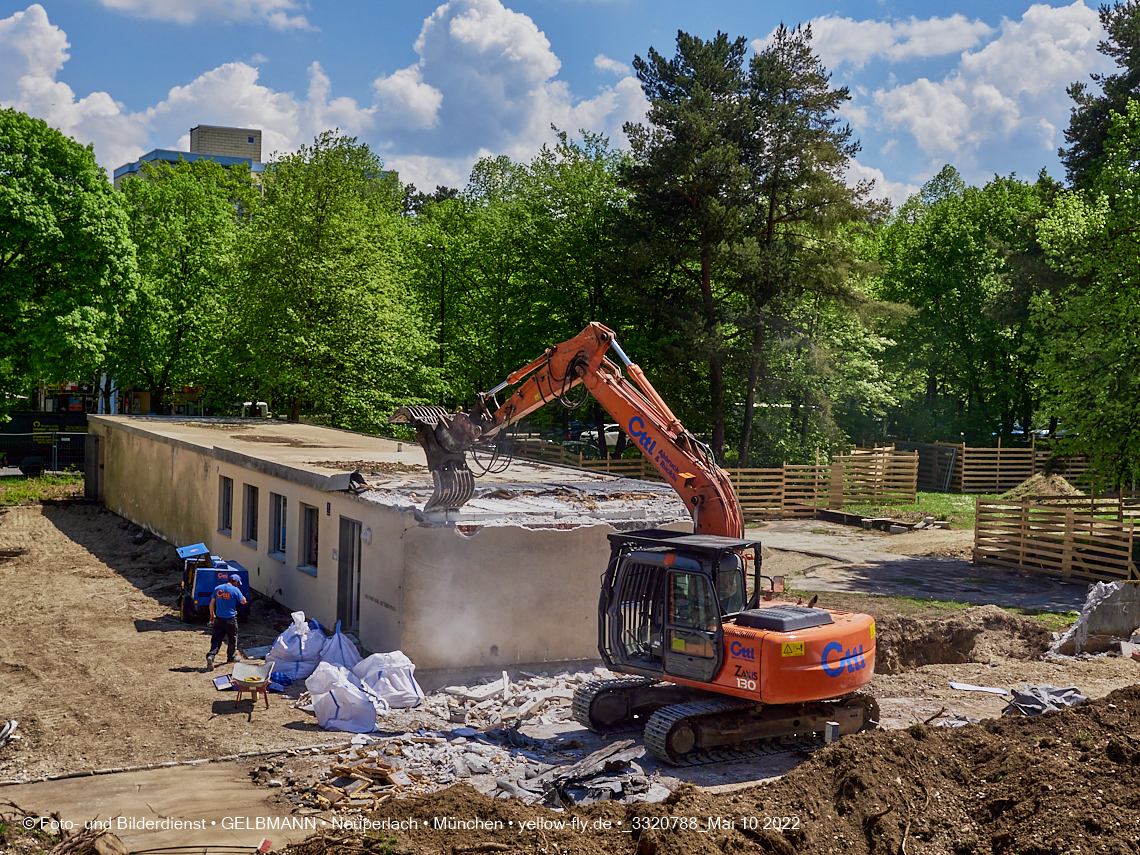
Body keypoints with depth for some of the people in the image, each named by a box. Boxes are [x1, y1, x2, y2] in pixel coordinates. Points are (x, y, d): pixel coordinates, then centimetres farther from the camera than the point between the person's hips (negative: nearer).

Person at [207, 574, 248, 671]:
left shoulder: (217, 589, 3)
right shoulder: (235, 590, -11)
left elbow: (212, 603, 9)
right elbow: (243, 601, -1)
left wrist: (212, 615, 20)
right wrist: (242, 596, 15)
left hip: (219, 618, 3)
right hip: (230, 619, -3)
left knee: (216, 638, 3)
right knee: (232, 638, 16)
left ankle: (210, 656, -16)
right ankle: (231, 657, 29)